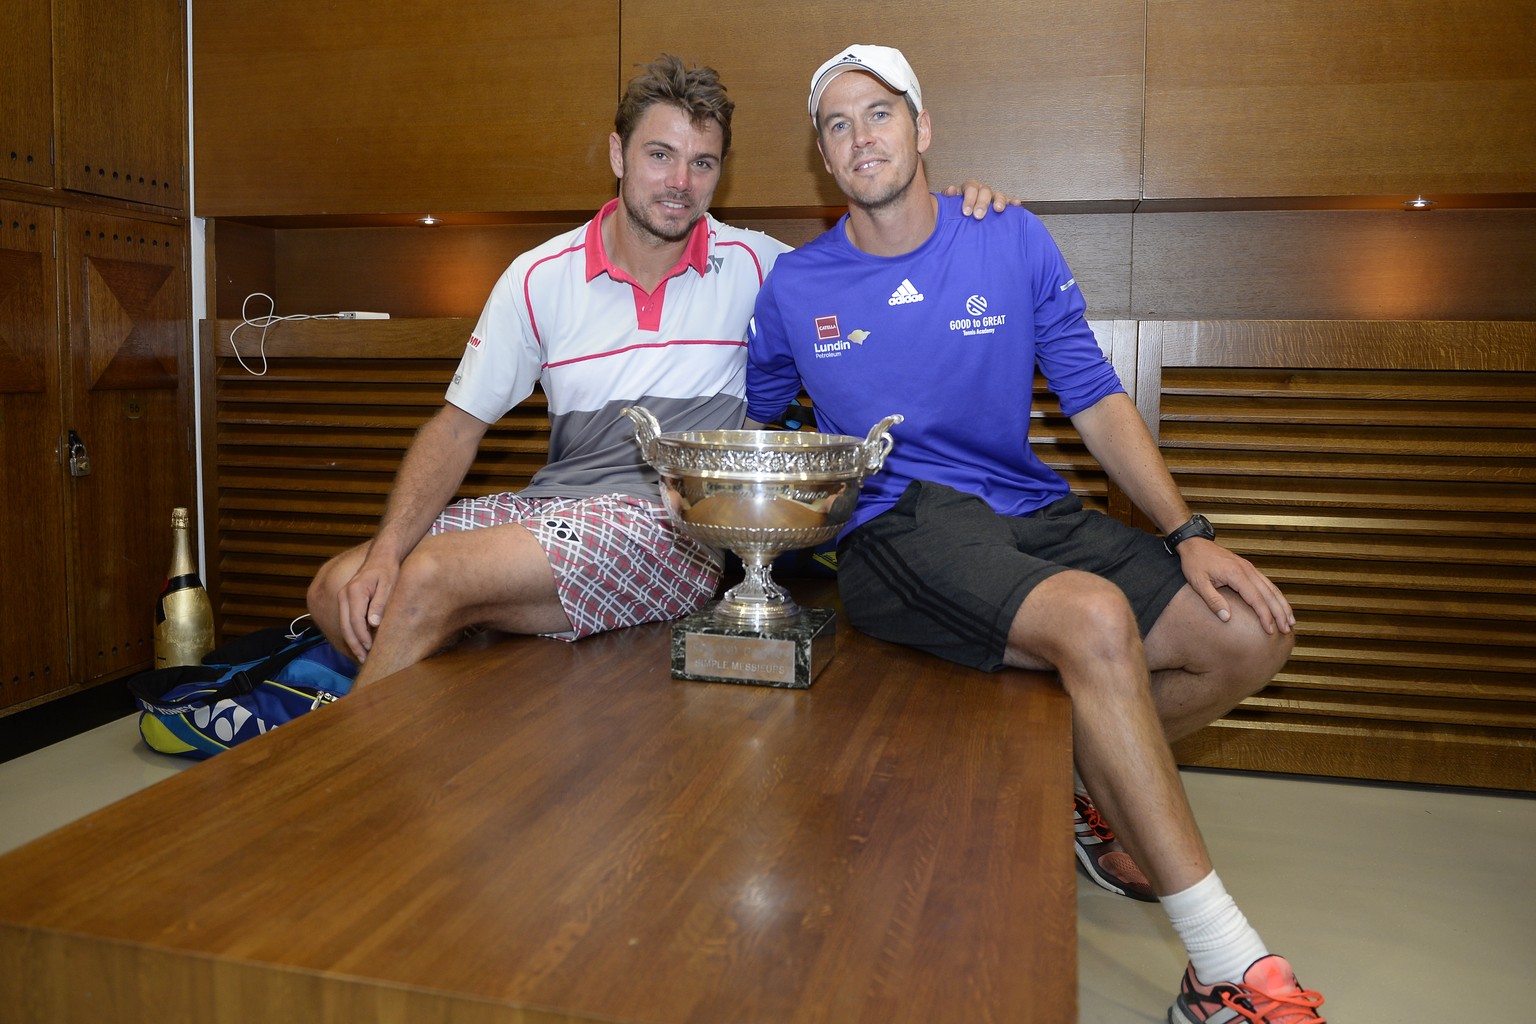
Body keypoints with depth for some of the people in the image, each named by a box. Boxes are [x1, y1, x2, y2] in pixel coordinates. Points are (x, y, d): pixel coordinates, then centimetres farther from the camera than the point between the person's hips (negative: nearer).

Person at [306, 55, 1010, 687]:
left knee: (433, 579, -24)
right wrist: (387, 551, -8)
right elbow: (459, 425, 5)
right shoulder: (540, 278, 4)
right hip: (552, 504, 4)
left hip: (682, 527, -4)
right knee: (340, 592, -9)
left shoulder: (754, 265, 2)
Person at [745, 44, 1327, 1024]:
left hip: (1029, 513, 4)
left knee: (1252, 634, -10)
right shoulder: (793, 287, 5)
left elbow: (1097, 401, 5)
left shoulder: (1014, 243, 7)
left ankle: (1081, 778, 16)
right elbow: (743, 426, 20)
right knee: (1097, 620, -33)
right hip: (895, 531, -4)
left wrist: (1190, 533, -4)